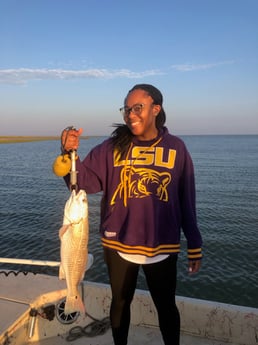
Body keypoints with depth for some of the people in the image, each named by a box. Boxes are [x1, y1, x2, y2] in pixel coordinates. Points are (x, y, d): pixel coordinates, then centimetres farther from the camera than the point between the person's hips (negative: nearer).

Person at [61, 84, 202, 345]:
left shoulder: (175, 148, -3)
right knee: (120, 302, 20)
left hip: (162, 247, -1)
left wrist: (194, 245, 3)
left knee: (166, 306, 16)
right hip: (118, 244, 1)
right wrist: (71, 153, -31)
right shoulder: (113, 147, -3)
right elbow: (87, 181, -12)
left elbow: (187, 201, 0)